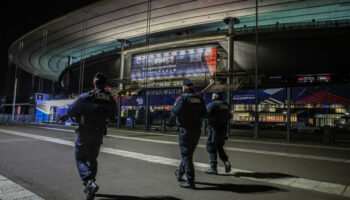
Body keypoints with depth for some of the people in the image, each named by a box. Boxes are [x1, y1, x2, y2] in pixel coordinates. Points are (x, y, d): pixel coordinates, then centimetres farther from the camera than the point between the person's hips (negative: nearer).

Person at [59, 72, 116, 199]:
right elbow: (111, 116, 11)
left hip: (85, 133, -4)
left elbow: (72, 110, -6)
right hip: (99, 134, 4)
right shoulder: (111, 100, -4)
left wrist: (66, 117, 16)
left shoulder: (85, 97, -16)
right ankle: (90, 187, 24)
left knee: (81, 159, 7)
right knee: (92, 159, 19)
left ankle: (89, 183, -16)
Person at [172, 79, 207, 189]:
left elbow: (176, 111, -23)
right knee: (189, 153, 19)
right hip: (197, 130, 6)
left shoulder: (182, 98, -11)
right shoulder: (199, 99, 6)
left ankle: (190, 181, 1)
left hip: (185, 129, -6)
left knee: (186, 154, 0)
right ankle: (180, 173, 38)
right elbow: (204, 114, 9)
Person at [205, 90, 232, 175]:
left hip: (215, 129, -7)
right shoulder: (226, 105, 11)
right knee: (219, 147, 20)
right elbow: (229, 116, 22)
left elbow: (206, 115, -20)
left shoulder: (212, 104, -10)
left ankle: (213, 168, 4)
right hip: (223, 129, 7)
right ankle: (226, 162, 2)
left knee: (212, 148, 3)